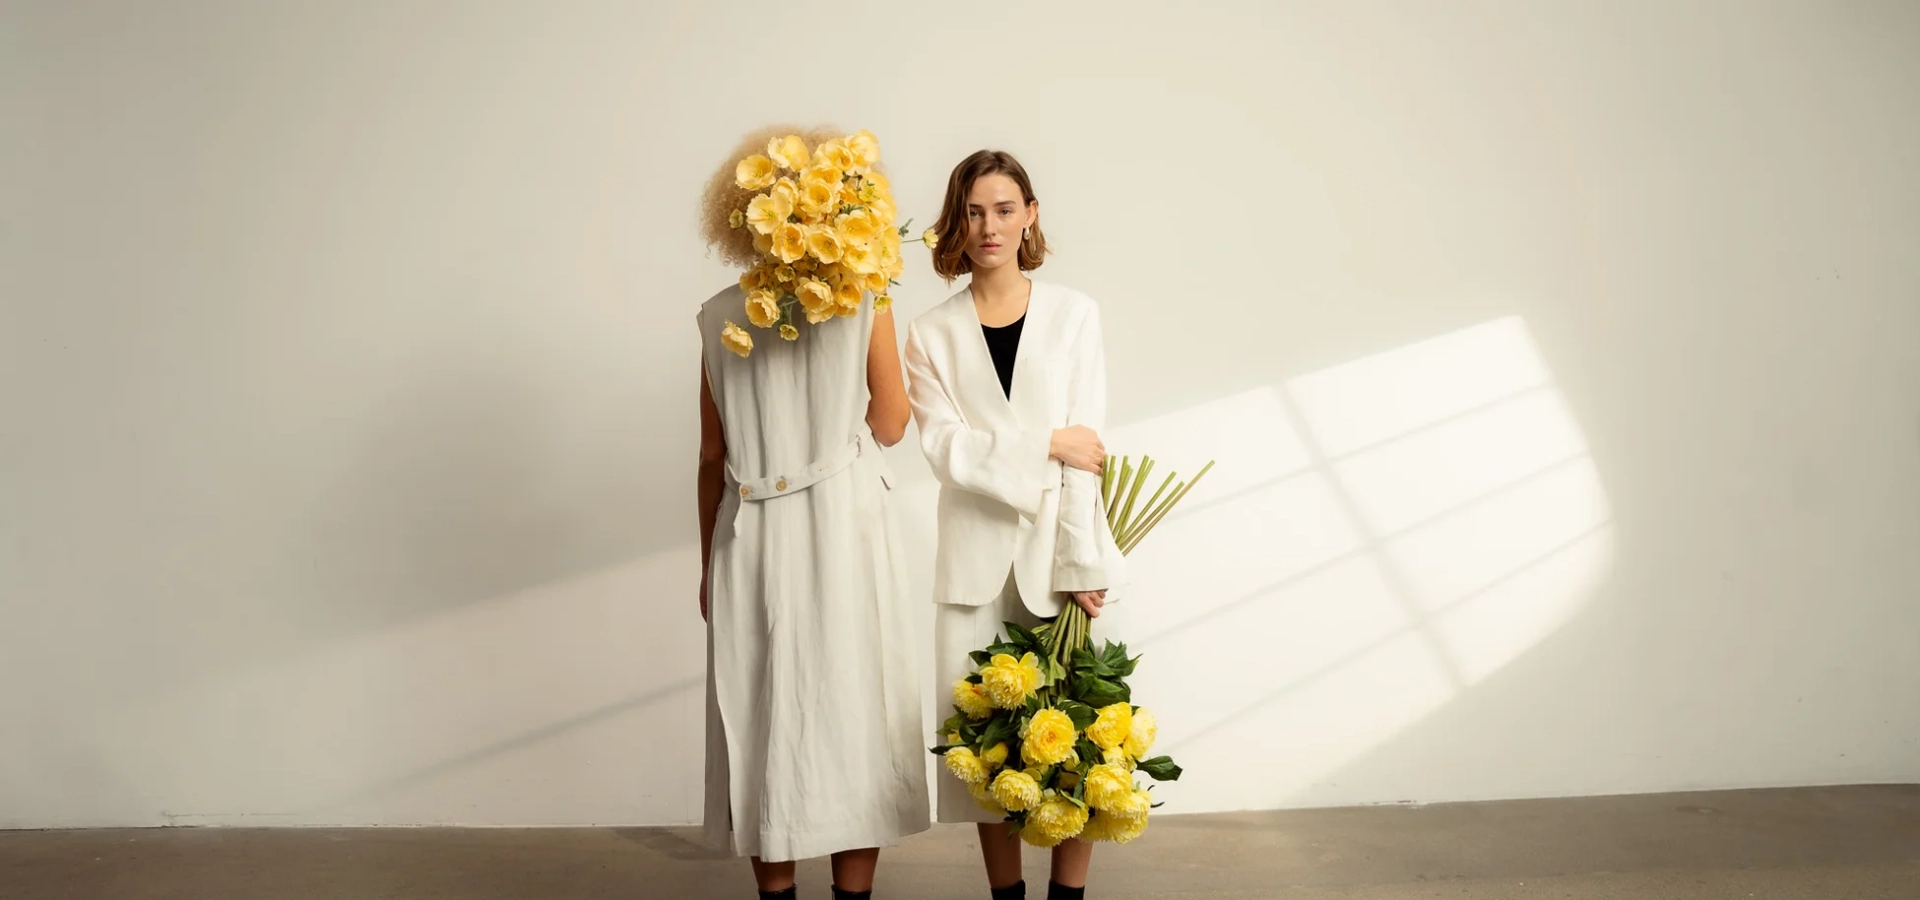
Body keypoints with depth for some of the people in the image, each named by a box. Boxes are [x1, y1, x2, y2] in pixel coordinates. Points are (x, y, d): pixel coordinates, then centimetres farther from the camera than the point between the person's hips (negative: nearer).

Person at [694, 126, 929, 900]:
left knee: (763, 715, 10)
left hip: (752, 537, 2)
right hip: (844, 526, -2)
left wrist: (710, 561, 11)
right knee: (851, 712, 7)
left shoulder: (720, 315, 1)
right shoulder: (863, 300, -4)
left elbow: (712, 456, 3)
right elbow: (888, 424, 2)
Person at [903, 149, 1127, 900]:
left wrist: (1080, 563, -10)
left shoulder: (1073, 314, 3)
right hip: (976, 560, 1)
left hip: (1056, 549, -1)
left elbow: (1086, 444, -4)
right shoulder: (932, 334, 5)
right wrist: (1048, 444, -14)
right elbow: (945, 446, -6)